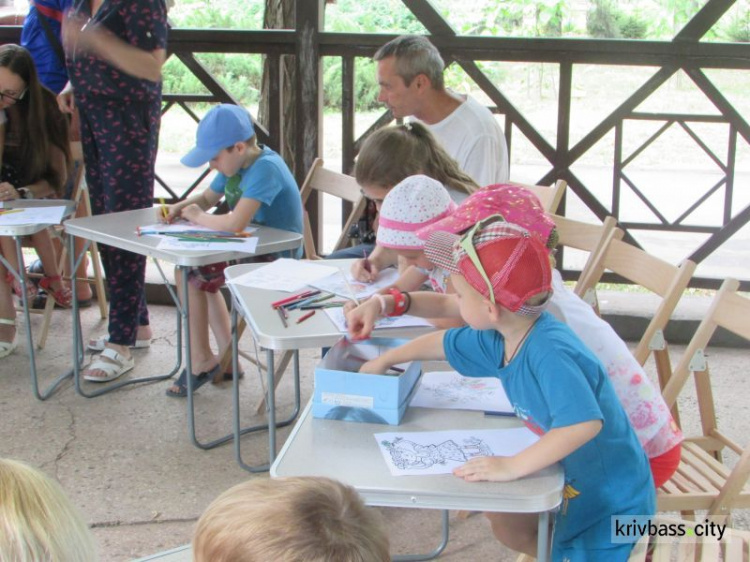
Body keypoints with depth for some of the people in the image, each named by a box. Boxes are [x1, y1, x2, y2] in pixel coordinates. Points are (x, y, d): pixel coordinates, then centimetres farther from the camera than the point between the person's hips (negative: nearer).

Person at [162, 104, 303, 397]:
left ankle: (202, 361, 3)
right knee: (200, 276, 24)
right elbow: (207, 198, 18)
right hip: (252, 251, 10)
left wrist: (199, 217, -18)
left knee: (190, 275, -10)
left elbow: (235, 223, -37)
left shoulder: (265, 169, -26)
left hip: (276, 260, -10)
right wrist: (179, 207, -3)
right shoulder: (236, 164, 4)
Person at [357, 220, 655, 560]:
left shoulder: (550, 352, -35)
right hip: (570, 481, 9)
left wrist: (514, 466, -43)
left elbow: (585, 422, -48)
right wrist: (384, 361, 22)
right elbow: (443, 343, 11)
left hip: (611, 500, -9)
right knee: (503, 521, 20)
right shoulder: (499, 340, -7)